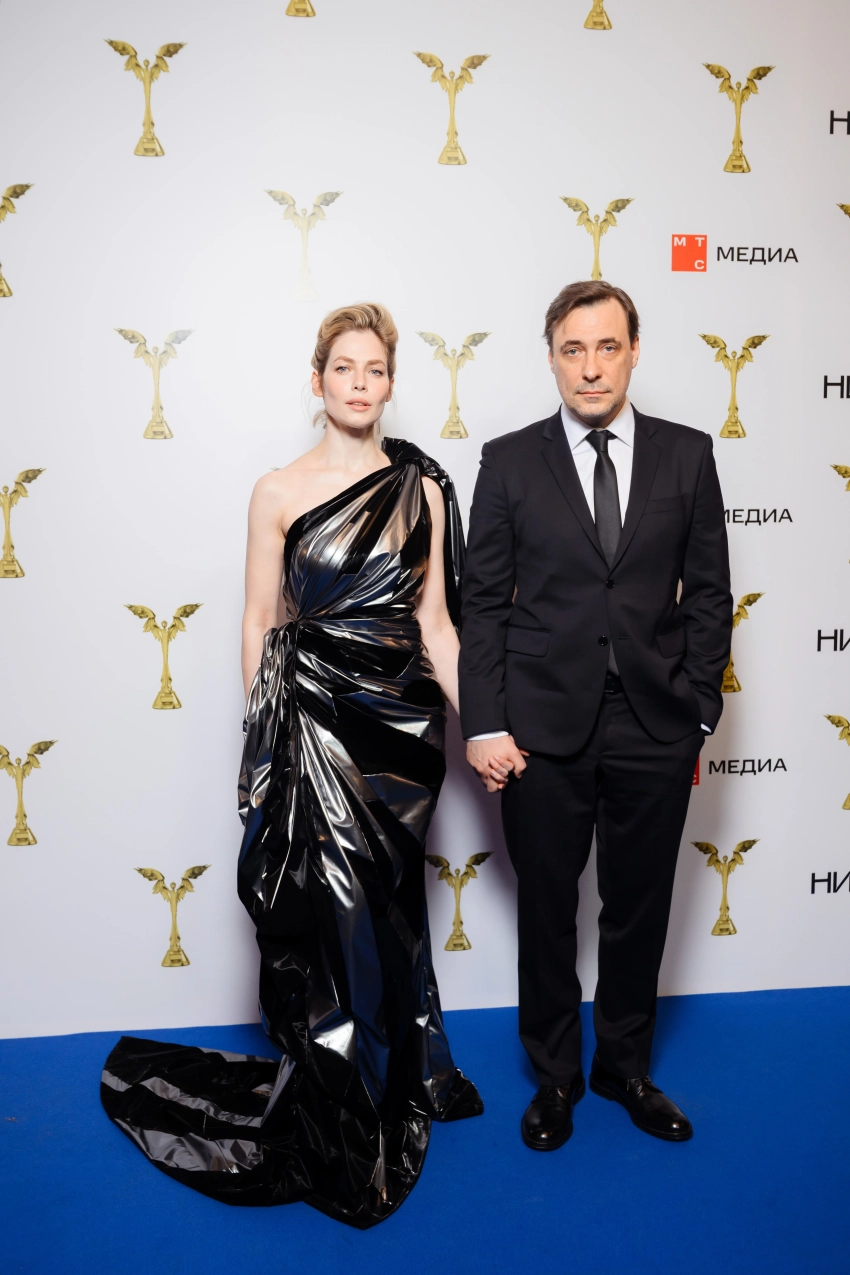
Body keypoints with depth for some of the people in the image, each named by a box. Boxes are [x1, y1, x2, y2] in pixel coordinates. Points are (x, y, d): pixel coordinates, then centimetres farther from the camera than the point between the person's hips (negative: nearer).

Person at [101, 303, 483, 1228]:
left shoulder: (422, 487, 6)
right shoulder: (280, 492, -1)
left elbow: (434, 620, 5)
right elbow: (259, 623, 1)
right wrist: (261, 742, 0)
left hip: (402, 719, 2)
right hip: (313, 719, -2)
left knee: (388, 906, 14)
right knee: (337, 914, 3)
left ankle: (401, 1076, 38)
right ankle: (342, 1136, 24)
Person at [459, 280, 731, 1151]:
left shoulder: (686, 455, 4)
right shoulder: (509, 461, 0)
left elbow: (708, 593, 5)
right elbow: (483, 603, -2)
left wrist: (698, 706, -1)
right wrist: (484, 726, -7)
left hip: (656, 728, 2)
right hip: (545, 727, -1)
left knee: (639, 910, 15)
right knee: (547, 911, 12)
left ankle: (625, 1066, 37)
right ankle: (555, 1075, 34)